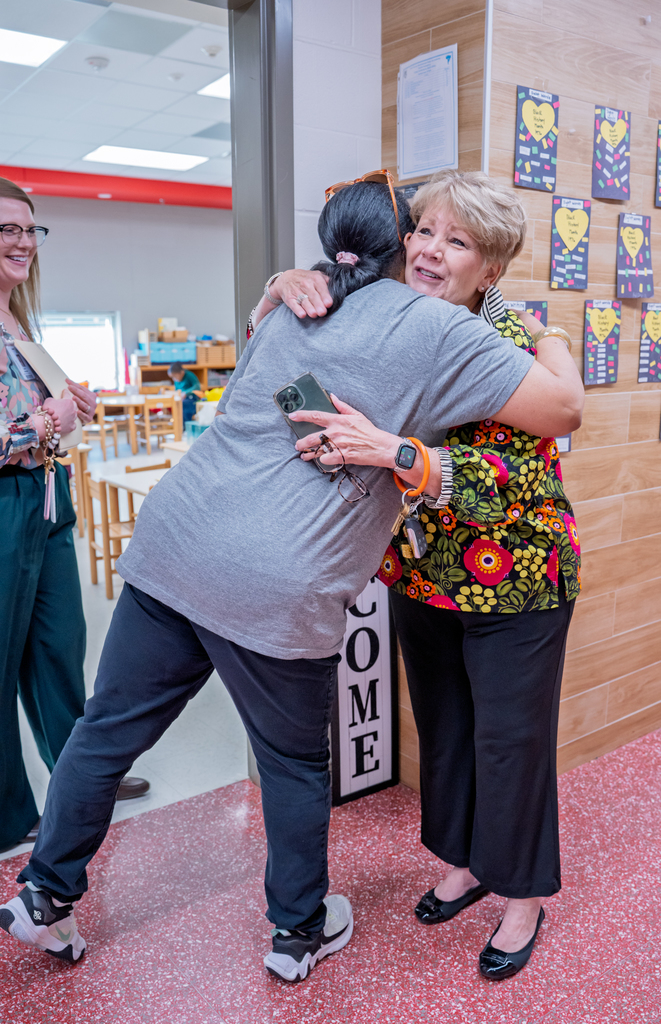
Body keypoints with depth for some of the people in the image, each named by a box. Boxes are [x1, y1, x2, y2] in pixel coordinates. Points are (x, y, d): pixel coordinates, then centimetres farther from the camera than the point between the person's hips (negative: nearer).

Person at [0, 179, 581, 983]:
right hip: (279, 587, -5)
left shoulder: (290, 310, 16)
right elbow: (563, 410, -5)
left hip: (170, 543, 6)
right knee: (294, 764, 16)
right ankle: (300, 931, 38)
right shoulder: (434, 329, -4)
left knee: (109, 730, 17)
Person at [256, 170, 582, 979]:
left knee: (511, 738, 8)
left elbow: (510, 479, -28)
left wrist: (390, 452, -42)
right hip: (419, 577, 5)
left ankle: (524, 896, 32)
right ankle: (467, 861, 43)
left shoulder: (516, 344, -18)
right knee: (441, 726, 19)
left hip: (514, 582, -5)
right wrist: (288, 286, -18)